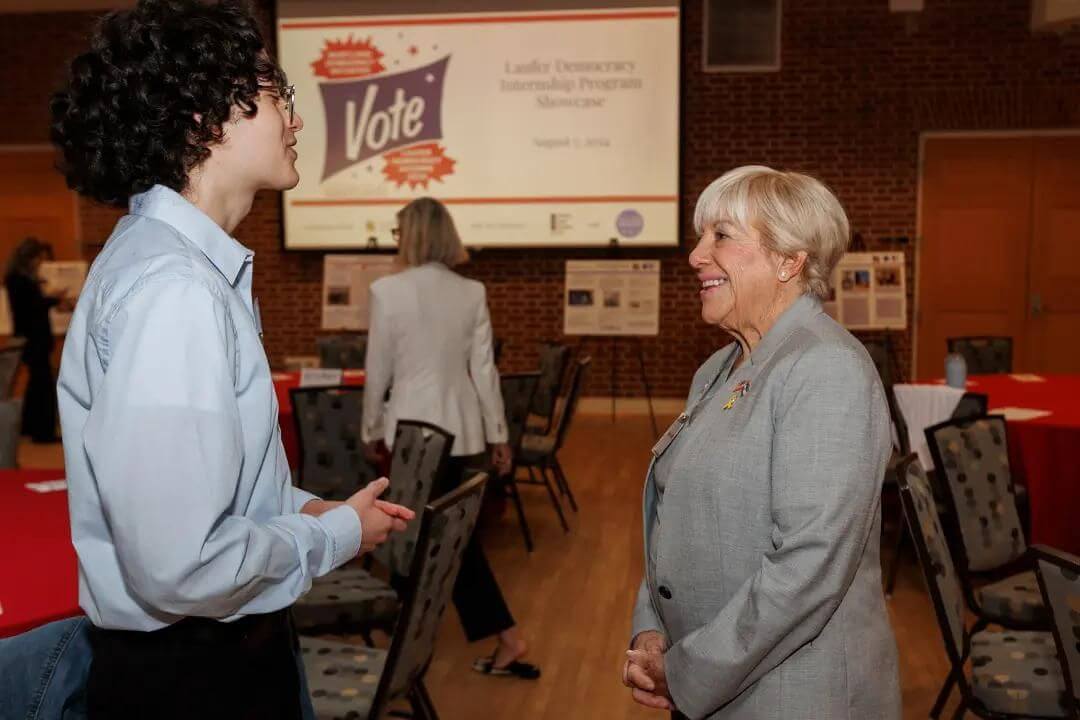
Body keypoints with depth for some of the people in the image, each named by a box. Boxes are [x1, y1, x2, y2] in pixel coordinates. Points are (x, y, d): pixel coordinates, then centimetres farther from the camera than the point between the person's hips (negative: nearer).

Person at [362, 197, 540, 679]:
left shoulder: (387, 290, -11)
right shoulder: (472, 292, 0)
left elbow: (378, 370, -7)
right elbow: (483, 369, 1)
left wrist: (371, 429, 6)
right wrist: (498, 433, 9)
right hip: (461, 427, 5)